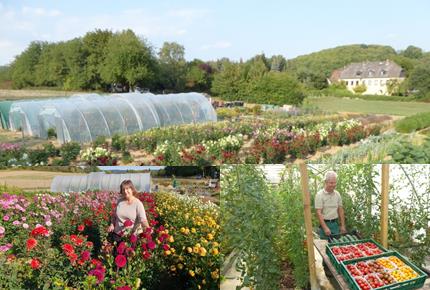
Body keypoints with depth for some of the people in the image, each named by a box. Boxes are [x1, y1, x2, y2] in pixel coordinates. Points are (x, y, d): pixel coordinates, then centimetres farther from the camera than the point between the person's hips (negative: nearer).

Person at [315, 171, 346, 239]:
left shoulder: (337, 194, 6)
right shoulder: (320, 195, -10)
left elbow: (340, 210, 12)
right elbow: (319, 213, -14)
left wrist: (342, 225, 7)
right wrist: (325, 228, -20)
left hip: (335, 224, 5)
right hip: (325, 223, -5)